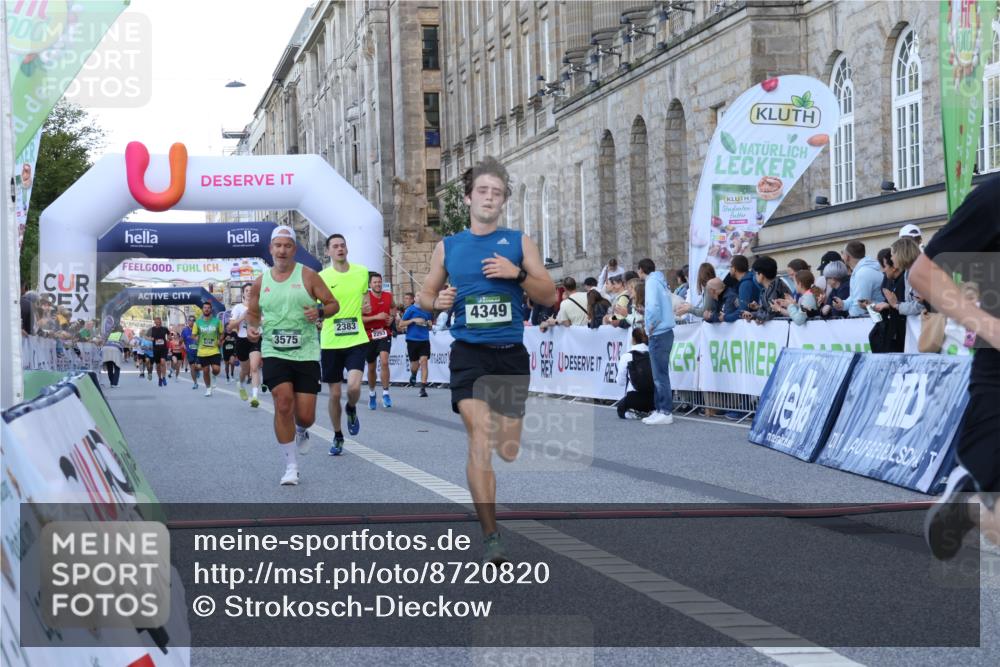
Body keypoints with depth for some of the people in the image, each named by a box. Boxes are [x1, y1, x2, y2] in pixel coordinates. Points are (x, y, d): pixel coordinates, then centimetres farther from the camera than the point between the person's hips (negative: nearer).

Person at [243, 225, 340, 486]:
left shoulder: (308, 276, 0)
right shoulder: (260, 282, 7)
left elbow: (333, 304, 2)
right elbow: (252, 312, 20)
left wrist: (320, 312, -19)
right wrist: (251, 326, -2)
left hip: (306, 353, -1)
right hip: (274, 353, 1)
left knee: (305, 416, -1)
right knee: (283, 404, -16)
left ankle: (301, 432, 39)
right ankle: (291, 466, -4)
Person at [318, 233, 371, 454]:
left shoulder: (362, 272, 3)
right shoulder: (322, 277, -4)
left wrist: (366, 303, 10)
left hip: (356, 339, 0)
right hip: (330, 342, 0)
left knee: (354, 387, -19)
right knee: (334, 394, 6)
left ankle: (351, 409, 17)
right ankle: (338, 437, 25)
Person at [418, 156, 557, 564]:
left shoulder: (519, 242, 7)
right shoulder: (448, 247, 10)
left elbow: (550, 296, 4)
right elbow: (425, 295, 17)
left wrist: (518, 273, -12)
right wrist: (438, 302, -6)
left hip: (511, 354, 2)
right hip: (469, 353, -1)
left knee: (508, 449, 7)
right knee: (480, 438, -17)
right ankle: (491, 538, -17)